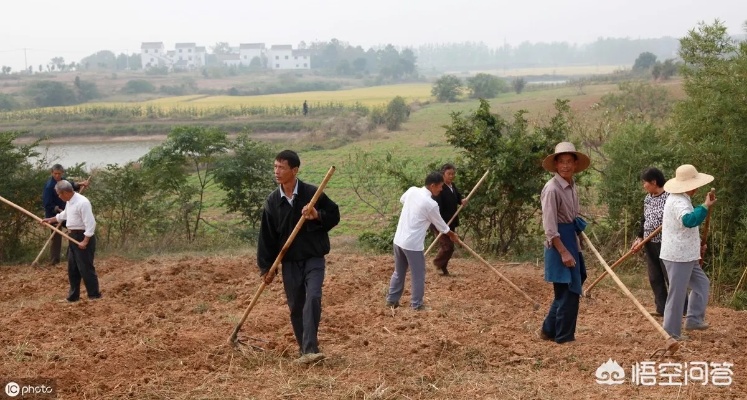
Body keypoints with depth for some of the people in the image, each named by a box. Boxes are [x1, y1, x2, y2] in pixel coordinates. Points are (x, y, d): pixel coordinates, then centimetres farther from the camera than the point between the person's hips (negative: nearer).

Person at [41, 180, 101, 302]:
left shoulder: (82, 202, -23)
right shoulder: (69, 202, 8)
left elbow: (91, 224, -24)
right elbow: (64, 214, 30)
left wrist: (85, 241, -24)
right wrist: (50, 220, 34)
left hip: (84, 237, -10)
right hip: (74, 237, 10)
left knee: (85, 268, -6)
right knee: (72, 268, 16)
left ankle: (94, 296, 2)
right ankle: (74, 295, 26)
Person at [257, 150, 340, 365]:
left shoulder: (312, 193, -8)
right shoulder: (273, 201, 1)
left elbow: (334, 215, 2)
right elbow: (267, 235, 4)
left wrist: (317, 216, -19)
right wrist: (266, 267, 3)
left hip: (313, 258, -3)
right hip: (289, 261, 3)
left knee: (313, 299, -20)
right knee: (296, 307, 7)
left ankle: (310, 349, -23)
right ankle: (305, 350, 19)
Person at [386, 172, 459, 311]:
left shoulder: (412, 191, 1)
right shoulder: (431, 204, -16)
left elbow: (402, 200, 27)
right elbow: (440, 225, -1)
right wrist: (452, 235, 18)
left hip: (399, 240, 7)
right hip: (413, 244, -7)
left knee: (399, 272, 21)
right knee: (418, 275, 8)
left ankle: (392, 299, 29)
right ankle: (416, 304, 14)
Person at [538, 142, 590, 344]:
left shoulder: (572, 186, 10)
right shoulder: (552, 189, -17)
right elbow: (549, 226, -20)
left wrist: (575, 247, 18)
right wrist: (563, 252, -22)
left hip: (571, 239, 9)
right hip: (558, 241, -9)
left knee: (569, 289, 16)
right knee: (568, 290, -3)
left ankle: (549, 329, 27)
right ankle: (564, 337, 8)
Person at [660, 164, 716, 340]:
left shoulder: (679, 199, 14)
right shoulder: (679, 202, -22)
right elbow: (689, 220, -42)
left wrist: (696, 245, 23)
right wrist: (705, 206, -41)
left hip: (685, 254, 11)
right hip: (678, 256, -11)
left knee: (701, 283, 19)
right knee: (677, 293, -4)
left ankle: (693, 319, 23)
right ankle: (671, 332, 3)